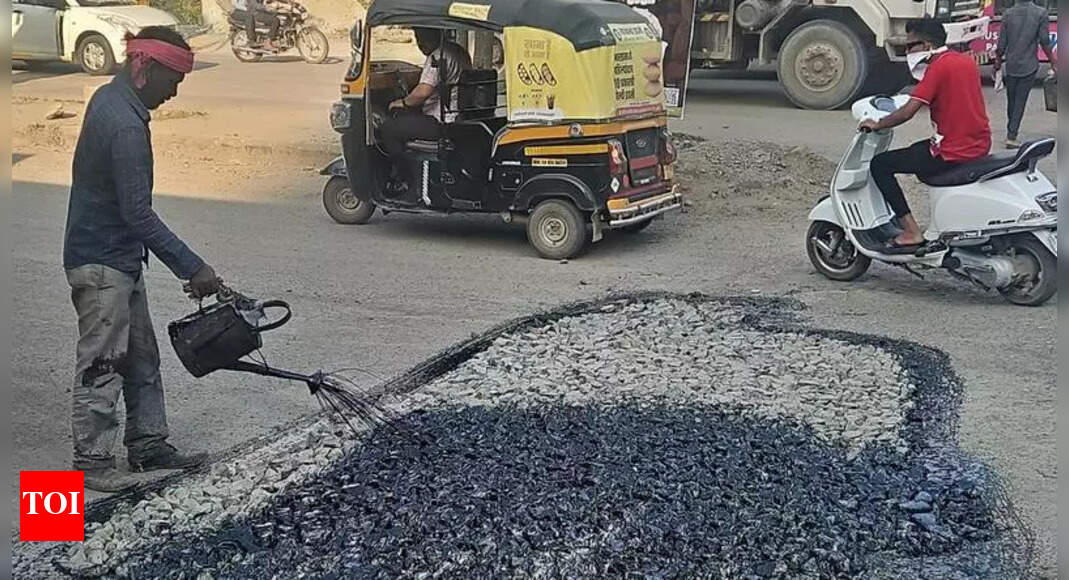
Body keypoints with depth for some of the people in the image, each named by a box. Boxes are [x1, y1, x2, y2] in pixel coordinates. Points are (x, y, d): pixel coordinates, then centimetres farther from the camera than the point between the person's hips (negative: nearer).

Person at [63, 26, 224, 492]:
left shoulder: (111, 98, 8)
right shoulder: (125, 125, -25)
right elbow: (138, 213, -27)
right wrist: (192, 267, -25)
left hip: (119, 259, 10)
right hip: (102, 264, -10)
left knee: (141, 358, 16)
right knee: (101, 367, 0)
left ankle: (148, 445, 26)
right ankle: (91, 461, 10)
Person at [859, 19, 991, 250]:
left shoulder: (938, 67, -15)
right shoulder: (967, 61, 11)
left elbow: (908, 112, -20)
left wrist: (877, 125, -4)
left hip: (954, 152, -9)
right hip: (981, 145, 9)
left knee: (880, 165, -2)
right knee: (917, 150, 34)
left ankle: (911, 232, -7)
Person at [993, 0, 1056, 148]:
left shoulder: (1008, 14, -3)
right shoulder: (1041, 13, -8)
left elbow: (1002, 43, -1)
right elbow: (1044, 41, -7)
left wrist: (998, 60, 15)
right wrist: (1053, 63, 3)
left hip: (1010, 65, 2)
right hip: (1029, 66, -2)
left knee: (1011, 100, 16)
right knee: (1020, 101, 1)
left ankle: (1011, 132, 28)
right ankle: (1011, 136, -5)